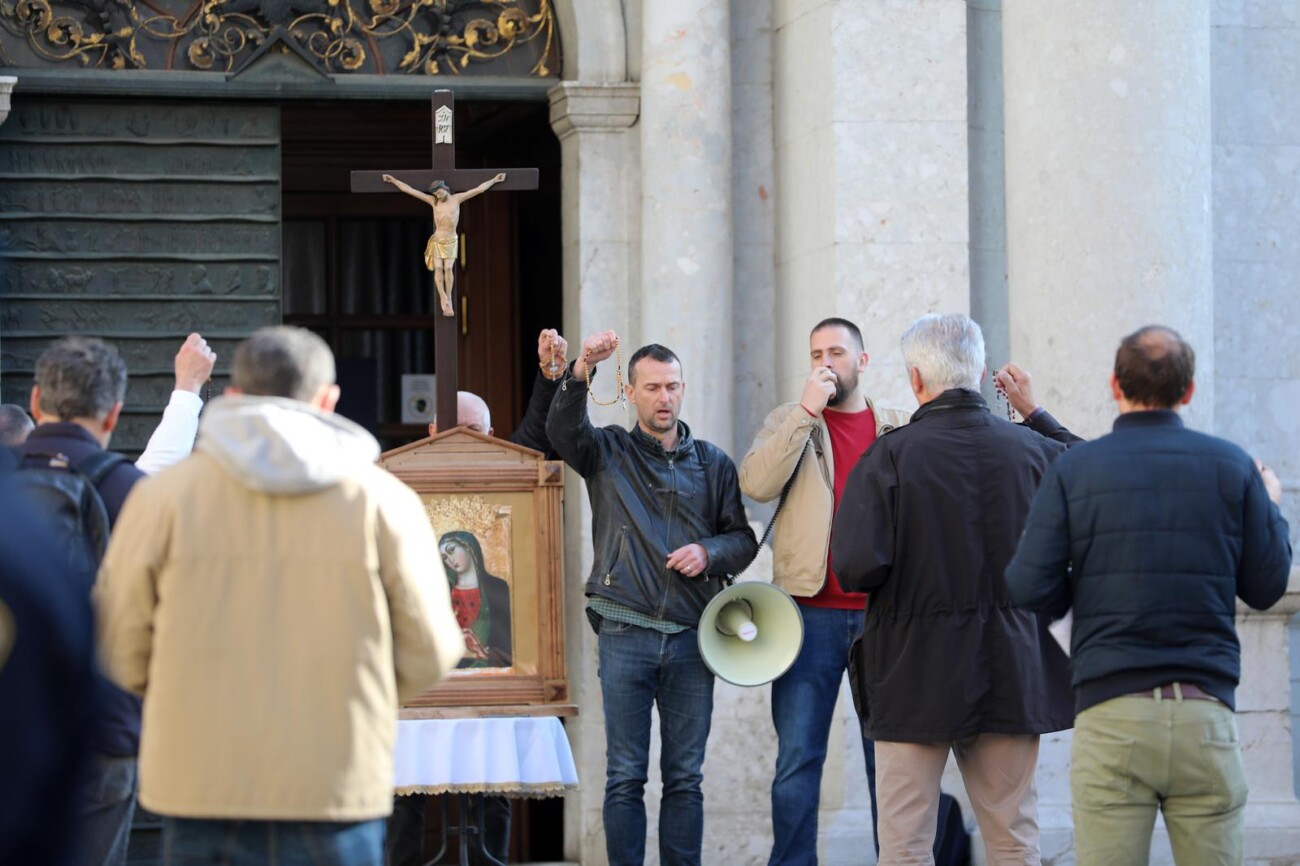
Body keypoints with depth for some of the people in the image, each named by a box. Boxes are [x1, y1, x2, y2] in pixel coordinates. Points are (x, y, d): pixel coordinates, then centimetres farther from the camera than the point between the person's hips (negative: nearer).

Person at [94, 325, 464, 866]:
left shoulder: (164, 496, -1)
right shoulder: (383, 500, -1)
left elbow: (120, 648, 2)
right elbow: (428, 654, 2)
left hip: (205, 786, 0)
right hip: (336, 792, 0)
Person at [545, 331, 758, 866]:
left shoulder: (713, 464, 13)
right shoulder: (608, 453, 8)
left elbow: (744, 539, 13)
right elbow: (563, 430, -13)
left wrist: (709, 552, -9)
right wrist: (581, 369, -29)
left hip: (690, 637, 2)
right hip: (624, 636, -2)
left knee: (685, 778, 4)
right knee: (625, 777, 0)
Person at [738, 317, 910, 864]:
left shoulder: (898, 428, 12)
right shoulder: (790, 422, 8)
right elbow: (756, 484, -10)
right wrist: (807, 410, -13)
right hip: (812, 611, -1)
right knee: (798, 758, -1)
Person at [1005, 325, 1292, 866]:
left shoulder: (1072, 471, 2)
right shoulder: (1231, 466, 4)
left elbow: (1029, 589, -4)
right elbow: (1266, 587, 8)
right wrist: (1271, 509, 26)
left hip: (1110, 710, -1)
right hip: (1206, 710, 1)